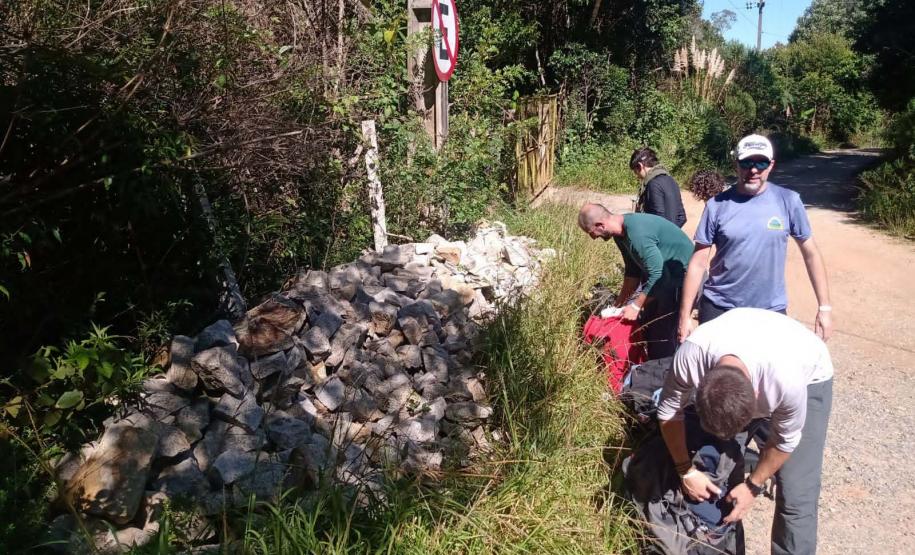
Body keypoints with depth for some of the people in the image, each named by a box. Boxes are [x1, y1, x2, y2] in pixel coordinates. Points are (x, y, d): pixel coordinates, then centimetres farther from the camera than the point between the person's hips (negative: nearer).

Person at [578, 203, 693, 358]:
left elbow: (656, 275, -29)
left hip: (681, 274, -9)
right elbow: (633, 270, 9)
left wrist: (636, 306, -21)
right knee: (649, 325, 15)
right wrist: (620, 302, 11)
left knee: (664, 333, -10)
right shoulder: (621, 233, -1)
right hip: (660, 272, 10)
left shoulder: (637, 234, -31)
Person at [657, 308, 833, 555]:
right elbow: (668, 412, -18)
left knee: (795, 495, -12)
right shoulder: (691, 353, -37)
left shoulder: (787, 381, -43)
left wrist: (753, 486, -11)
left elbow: (786, 441, -21)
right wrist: (686, 470, -14)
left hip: (809, 376, -3)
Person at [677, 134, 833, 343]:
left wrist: (824, 307, 1)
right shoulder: (717, 205, -6)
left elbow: (810, 253, 3)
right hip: (718, 309, 0)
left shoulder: (789, 201, -4)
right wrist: (685, 315, -5)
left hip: (771, 310, 1)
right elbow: (698, 263, -4)